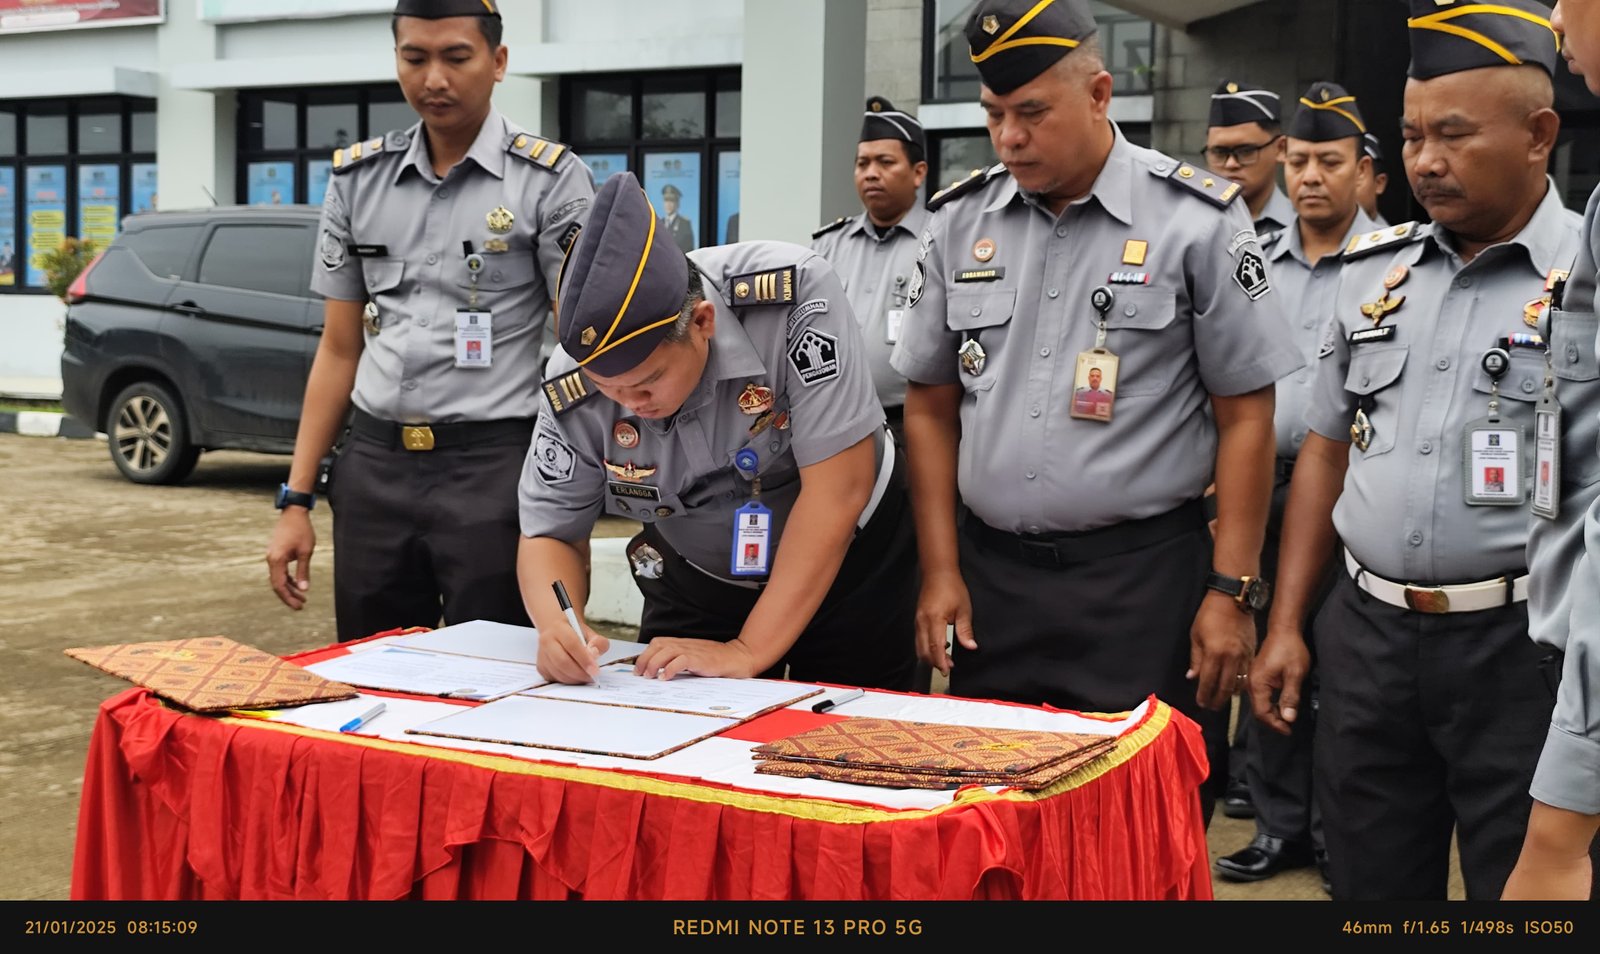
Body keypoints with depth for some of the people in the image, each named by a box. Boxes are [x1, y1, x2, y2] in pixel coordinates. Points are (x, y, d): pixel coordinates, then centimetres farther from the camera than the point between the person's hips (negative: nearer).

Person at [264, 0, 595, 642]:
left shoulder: (549, 180, -3)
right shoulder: (357, 179, 10)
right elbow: (339, 350, 13)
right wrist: (296, 501, 8)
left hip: (494, 464, -4)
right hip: (373, 465, 4)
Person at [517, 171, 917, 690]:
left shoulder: (792, 293, -33)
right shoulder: (572, 388, -22)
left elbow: (839, 486, -32)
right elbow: (550, 534, -10)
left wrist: (748, 653, -31)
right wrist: (556, 626, -34)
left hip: (848, 565, -2)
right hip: (699, 579, 2)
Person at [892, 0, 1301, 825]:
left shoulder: (1197, 222, -5)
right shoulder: (959, 222, 6)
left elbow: (1245, 417, -3)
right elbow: (931, 407, 11)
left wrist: (1232, 592, -7)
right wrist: (941, 570, 5)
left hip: (1144, 577, -3)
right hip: (989, 574, 4)